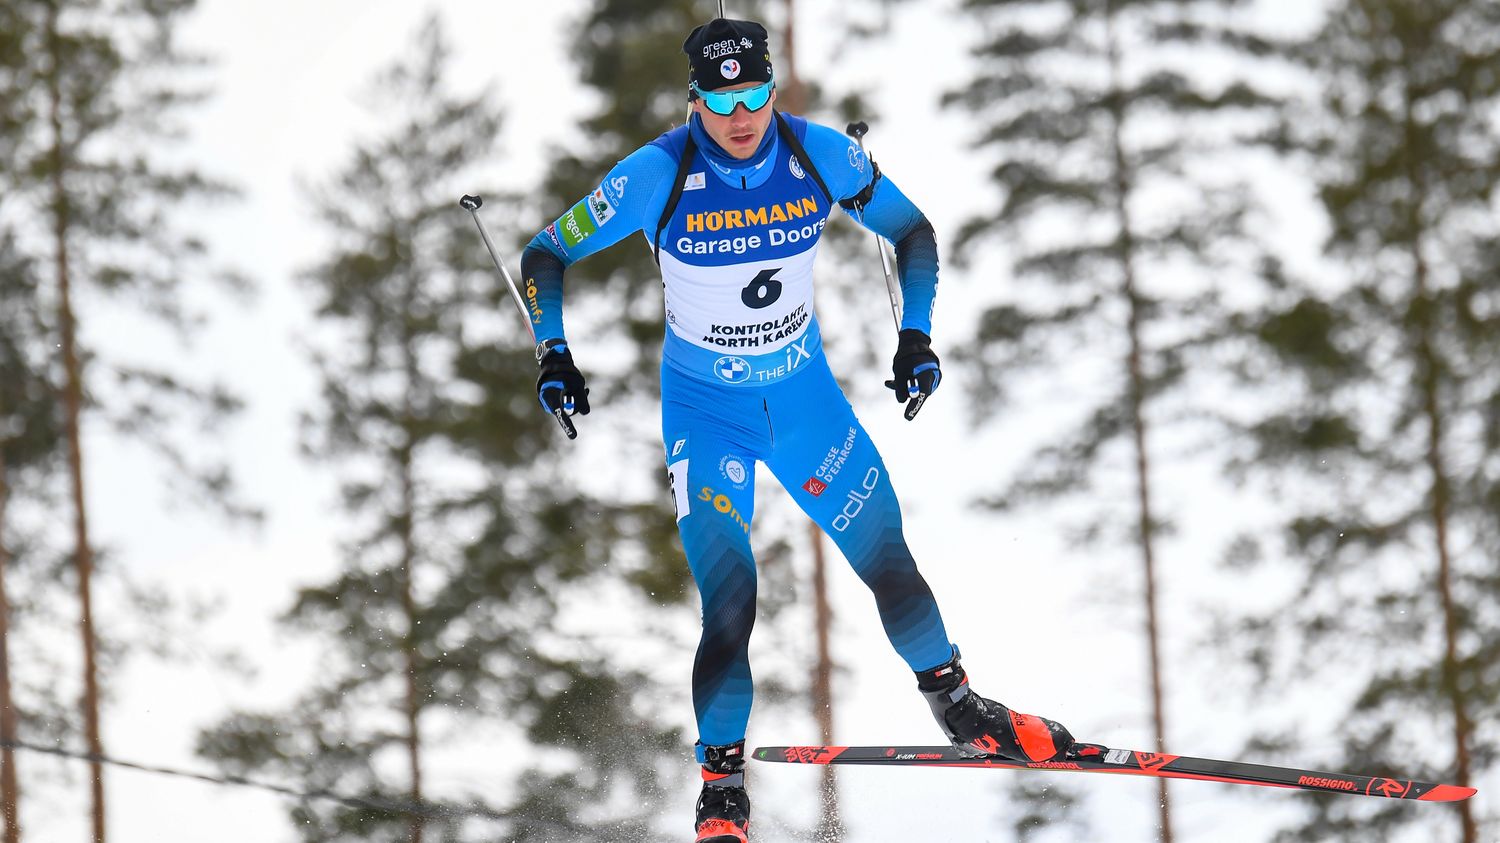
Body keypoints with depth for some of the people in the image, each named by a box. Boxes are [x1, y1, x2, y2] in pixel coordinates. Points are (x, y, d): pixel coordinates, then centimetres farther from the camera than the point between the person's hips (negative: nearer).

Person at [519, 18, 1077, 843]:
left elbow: (911, 229, 3)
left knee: (889, 561, 4)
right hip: (704, 411, -3)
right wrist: (554, 356, -19)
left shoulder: (821, 156, -14)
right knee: (729, 599, -14)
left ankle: (955, 704, 28)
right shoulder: (660, 176, -20)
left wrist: (917, 334, -5)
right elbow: (546, 255, -9)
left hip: (805, 394, 3)